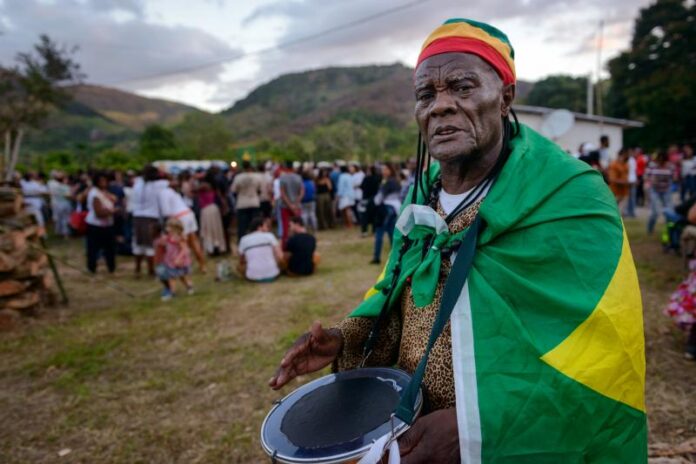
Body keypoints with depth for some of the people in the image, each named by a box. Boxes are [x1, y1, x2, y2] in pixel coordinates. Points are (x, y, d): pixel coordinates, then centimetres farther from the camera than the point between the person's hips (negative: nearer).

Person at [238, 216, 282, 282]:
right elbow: (280, 257, -7)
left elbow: (241, 261, 18)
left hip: (253, 277, 1)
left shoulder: (244, 239, 8)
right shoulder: (269, 236, 0)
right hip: (272, 275, -1)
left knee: (240, 267, 33)